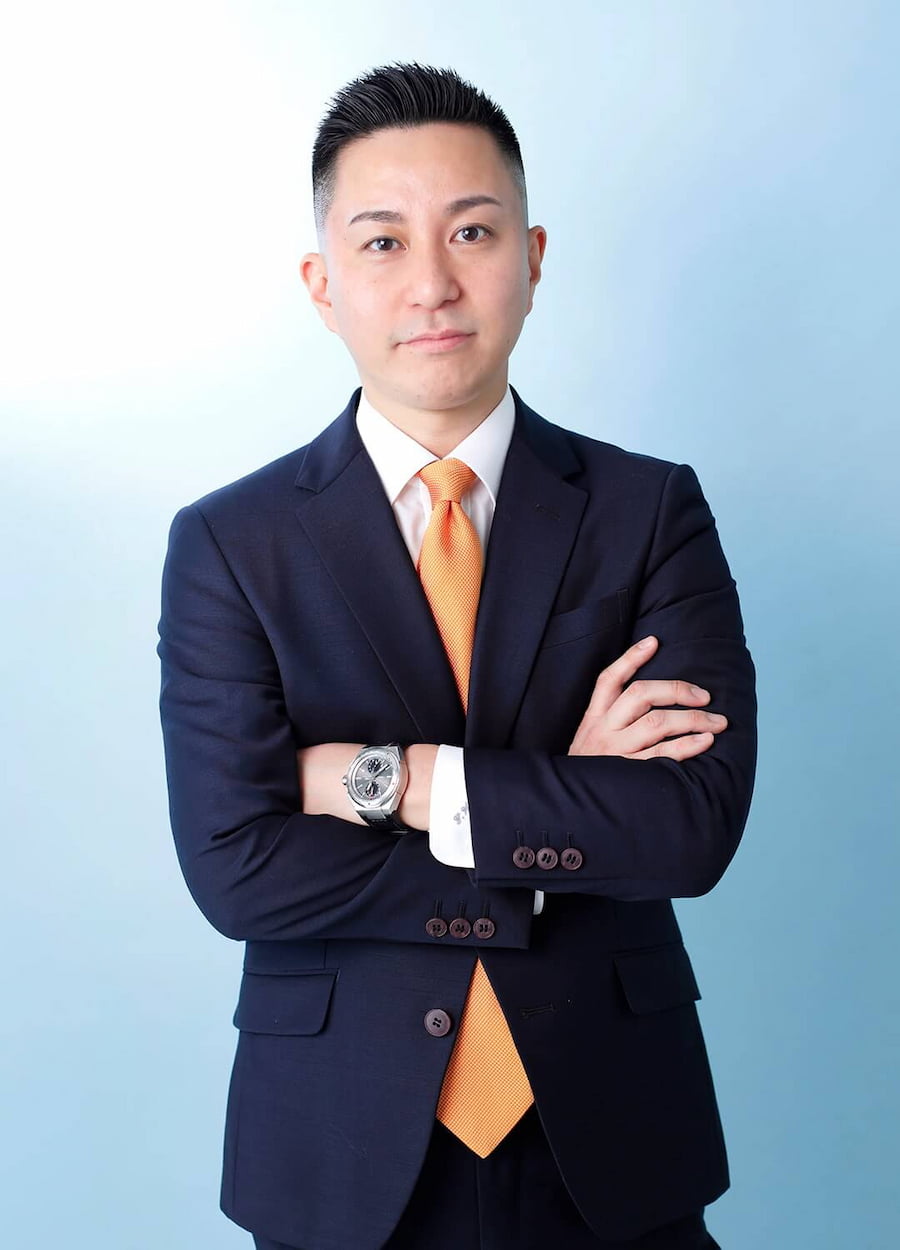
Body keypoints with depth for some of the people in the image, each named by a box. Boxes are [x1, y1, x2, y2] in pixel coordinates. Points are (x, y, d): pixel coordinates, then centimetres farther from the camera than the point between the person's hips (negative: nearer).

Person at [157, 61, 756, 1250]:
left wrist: (388, 779, -18)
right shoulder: (229, 545, -5)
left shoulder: (653, 511, -4)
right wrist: (566, 819, -16)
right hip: (345, 1152, 0)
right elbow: (235, 864, -14)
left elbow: (698, 821, -15)